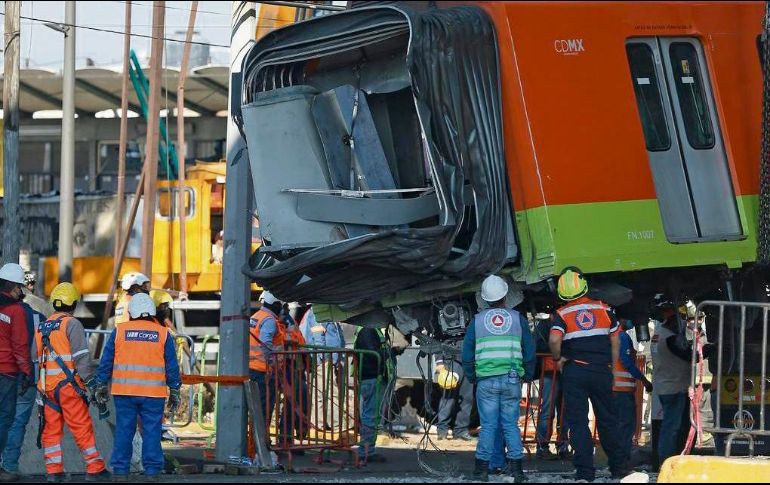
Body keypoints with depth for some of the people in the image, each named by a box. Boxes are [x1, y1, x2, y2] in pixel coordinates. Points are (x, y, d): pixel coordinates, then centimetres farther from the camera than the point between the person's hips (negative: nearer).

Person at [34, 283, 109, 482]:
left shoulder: (41, 328, 15)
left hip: (46, 387, 6)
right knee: (82, 428, -2)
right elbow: (82, 357, -14)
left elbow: (36, 359, 18)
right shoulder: (72, 325, -7)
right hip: (68, 384, -6)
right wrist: (90, 382, -9)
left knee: (51, 430, 10)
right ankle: (94, 469, 0)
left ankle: (53, 471, 9)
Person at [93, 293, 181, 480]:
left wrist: (100, 385, 14)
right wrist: (174, 391, 11)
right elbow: (172, 366, 5)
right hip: (153, 394, -1)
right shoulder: (163, 334, 3)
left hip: (124, 392, 1)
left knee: (124, 431, 5)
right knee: (152, 432, 2)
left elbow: (106, 361, 6)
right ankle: (152, 471, 1)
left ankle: (120, 471, 5)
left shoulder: (119, 331, 3)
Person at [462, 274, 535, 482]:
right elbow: (529, 352, 8)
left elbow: (467, 354, 7)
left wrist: (471, 377, 18)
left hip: (486, 381, 0)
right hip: (511, 380, 0)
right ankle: (515, 465, 0)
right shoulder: (518, 319, 6)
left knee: (488, 425, 4)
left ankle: (482, 467, 1)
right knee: (511, 424, 7)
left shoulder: (477, 320, 5)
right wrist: (528, 376, 18)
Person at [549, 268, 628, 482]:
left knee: (578, 422, 2)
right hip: (602, 371, 2)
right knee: (607, 420, 13)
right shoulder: (604, 309, 5)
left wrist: (558, 358, -3)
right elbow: (615, 342, 7)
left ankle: (585, 471, -2)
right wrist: (610, 368, 15)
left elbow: (554, 340, -21)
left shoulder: (562, 314, -4)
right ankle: (618, 467, 18)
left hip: (574, 371, -2)